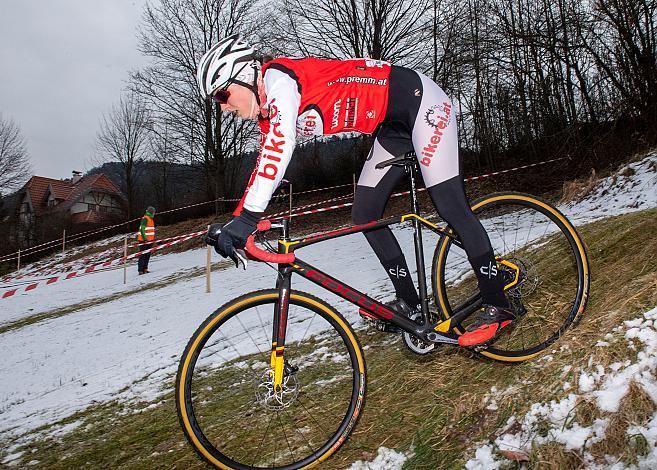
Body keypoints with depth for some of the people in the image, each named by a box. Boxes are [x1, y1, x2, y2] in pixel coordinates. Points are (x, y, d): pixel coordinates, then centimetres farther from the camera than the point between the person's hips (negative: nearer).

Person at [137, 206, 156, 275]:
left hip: (149, 240, 10)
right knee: (143, 255, -9)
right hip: (144, 240, -10)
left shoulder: (150, 219, 18)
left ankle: (145, 268, 16)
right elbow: (142, 229, -19)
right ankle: (141, 270, -9)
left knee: (147, 255, 11)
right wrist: (145, 238, -24)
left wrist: (153, 237, 23)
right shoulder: (145, 218, -12)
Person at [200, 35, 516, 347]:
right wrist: (234, 223, 4)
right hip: (393, 124, 9)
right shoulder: (266, 113, 6)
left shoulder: (277, 76, -21)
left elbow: (280, 145, -37)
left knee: (450, 206, -14)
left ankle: (498, 306, -4)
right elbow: (264, 167, 10)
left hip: (420, 100, -9)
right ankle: (407, 301, 14)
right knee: (364, 215, 3)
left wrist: (247, 218, -41)